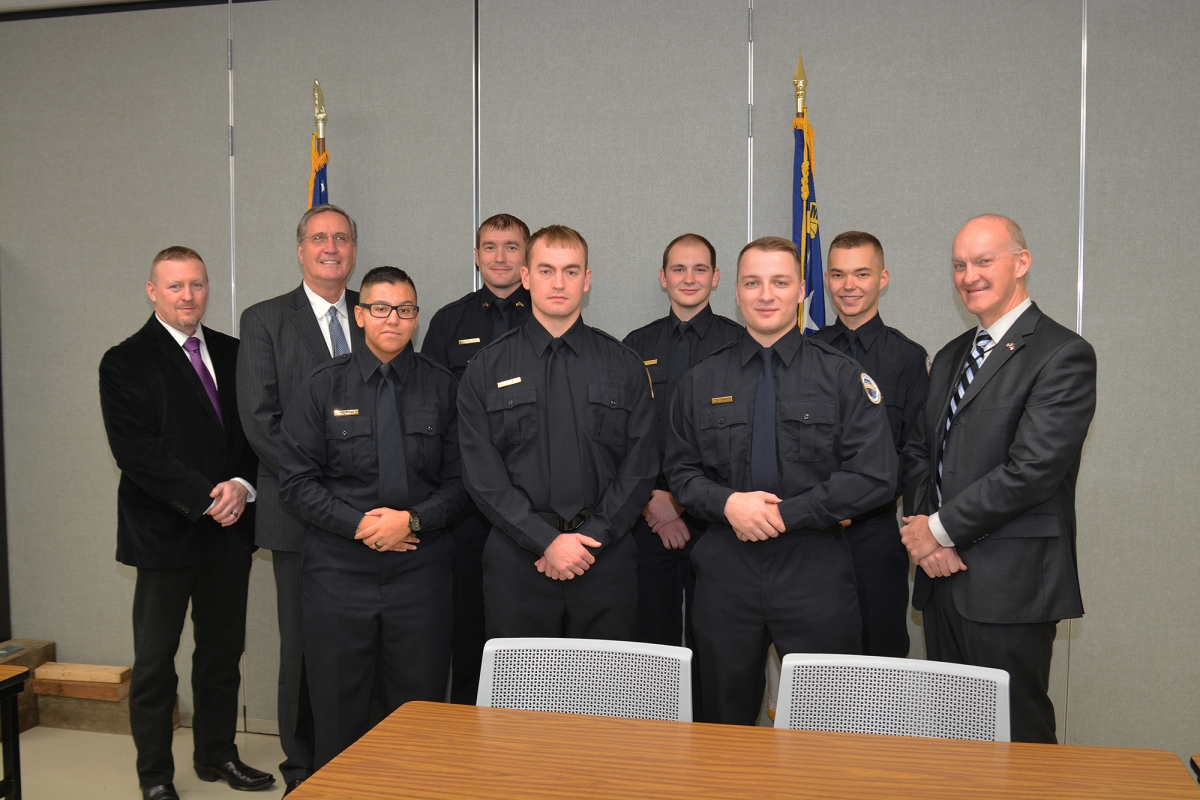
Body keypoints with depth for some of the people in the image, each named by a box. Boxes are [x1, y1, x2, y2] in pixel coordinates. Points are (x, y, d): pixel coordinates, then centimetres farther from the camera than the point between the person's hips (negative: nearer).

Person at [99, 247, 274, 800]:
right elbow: (137, 452, -13)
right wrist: (205, 500, -18)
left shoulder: (232, 354, 10)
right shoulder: (125, 364, -5)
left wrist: (242, 484, -10)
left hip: (230, 527, 5)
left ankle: (217, 754, 31)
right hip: (165, 532, -4)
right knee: (155, 661, 7)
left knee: (223, 650, 15)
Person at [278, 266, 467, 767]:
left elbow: (460, 478, 4)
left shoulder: (441, 387, 4)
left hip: (421, 564, 0)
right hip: (338, 566, 0)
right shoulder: (322, 387, 4)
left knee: (420, 706, 5)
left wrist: (413, 519, -12)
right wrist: (357, 524, -11)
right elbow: (296, 479, 0)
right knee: (337, 708, 8)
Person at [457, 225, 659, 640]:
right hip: (517, 557, 0)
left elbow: (640, 465, 2)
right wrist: (546, 541, -11)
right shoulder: (486, 369, 4)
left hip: (605, 557, 1)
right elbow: (482, 473, -2)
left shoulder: (624, 365, 7)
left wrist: (590, 538, -9)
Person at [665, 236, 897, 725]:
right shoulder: (702, 381, 10)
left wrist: (786, 513, -13)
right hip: (726, 569, 2)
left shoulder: (842, 377, 1)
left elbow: (874, 475, -7)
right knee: (724, 724, 13)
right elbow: (681, 471, 9)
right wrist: (727, 502, -11)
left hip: (815, 571, -2)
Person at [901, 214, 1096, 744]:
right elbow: (918, 451, 14)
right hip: (942, 578, 7)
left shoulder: (1063, 355, -9)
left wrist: (941, 528, -11)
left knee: (1014, 738, 2)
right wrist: (924, 531, -3)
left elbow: (1033, 469, -18)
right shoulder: (951, 357, 17)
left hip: (1010, 585, -7)